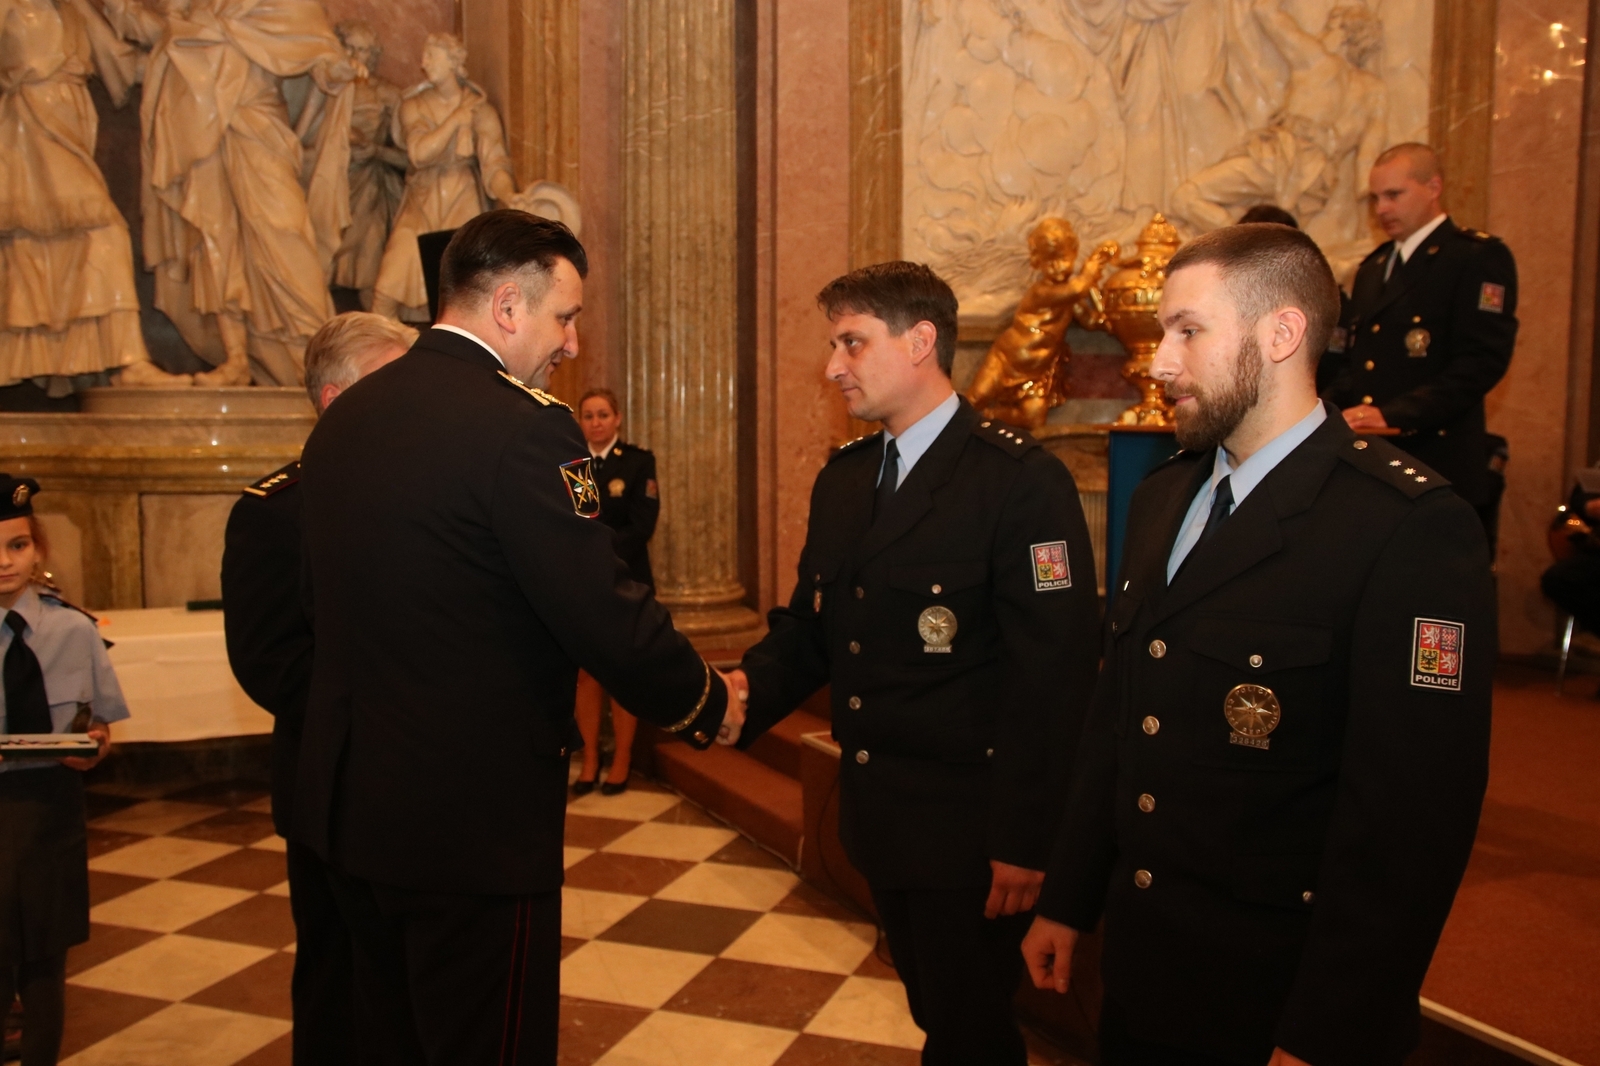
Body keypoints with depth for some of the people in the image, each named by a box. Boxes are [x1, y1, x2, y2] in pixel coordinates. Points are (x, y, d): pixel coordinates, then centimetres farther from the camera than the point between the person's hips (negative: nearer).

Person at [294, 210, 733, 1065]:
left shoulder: (341, 420, 6)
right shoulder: (524, 424, -19)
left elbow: (329, 602, 13)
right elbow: (609, 617, -20)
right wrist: (705, 705, -3)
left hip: (348, 802, 9)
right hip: (472, 817, -8)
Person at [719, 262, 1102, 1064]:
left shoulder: (1021, 481, -16)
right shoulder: (842, 478, 8)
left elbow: (1051, 674, -19)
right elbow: (809, 622, 9)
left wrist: (1024, 842, -19)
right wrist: (752, 687, -11)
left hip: (968, 830, -7)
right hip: (877, 816, 7)